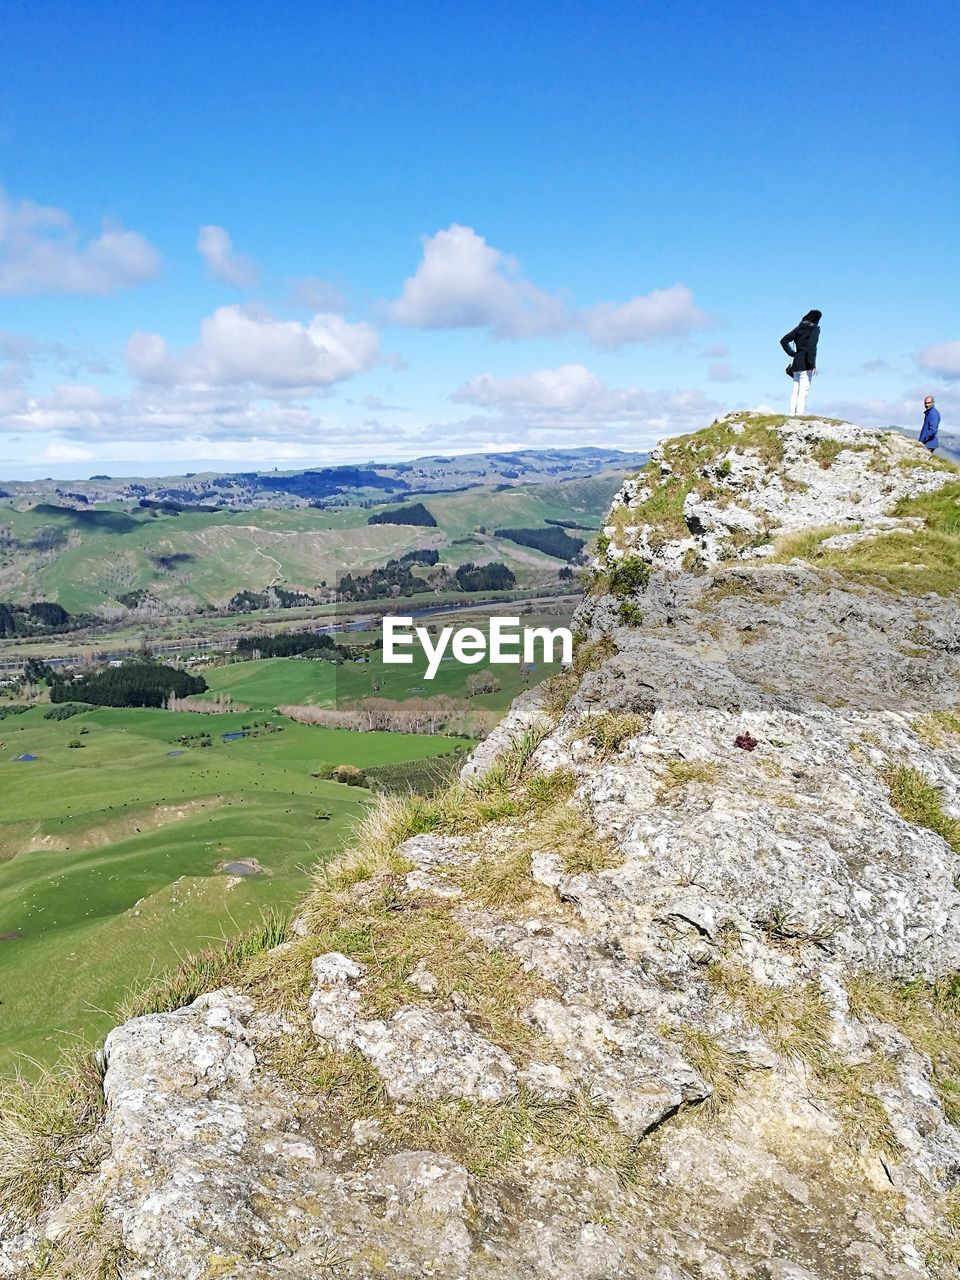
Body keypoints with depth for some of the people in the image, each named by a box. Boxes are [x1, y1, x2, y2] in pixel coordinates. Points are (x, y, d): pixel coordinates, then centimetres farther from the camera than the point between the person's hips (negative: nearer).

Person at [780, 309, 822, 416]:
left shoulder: (799, 328, 14)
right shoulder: (815, 329, -5)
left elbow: (783, 340, 13)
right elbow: (812, 346, -17)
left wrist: (792, 353, 11)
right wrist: (813, 364, -17)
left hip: (796, 363, 7)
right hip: (806, 364, -7)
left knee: (795, 390, 9)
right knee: (803, 391, -9)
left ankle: (792, 414, 7)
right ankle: (799, 414, -15)